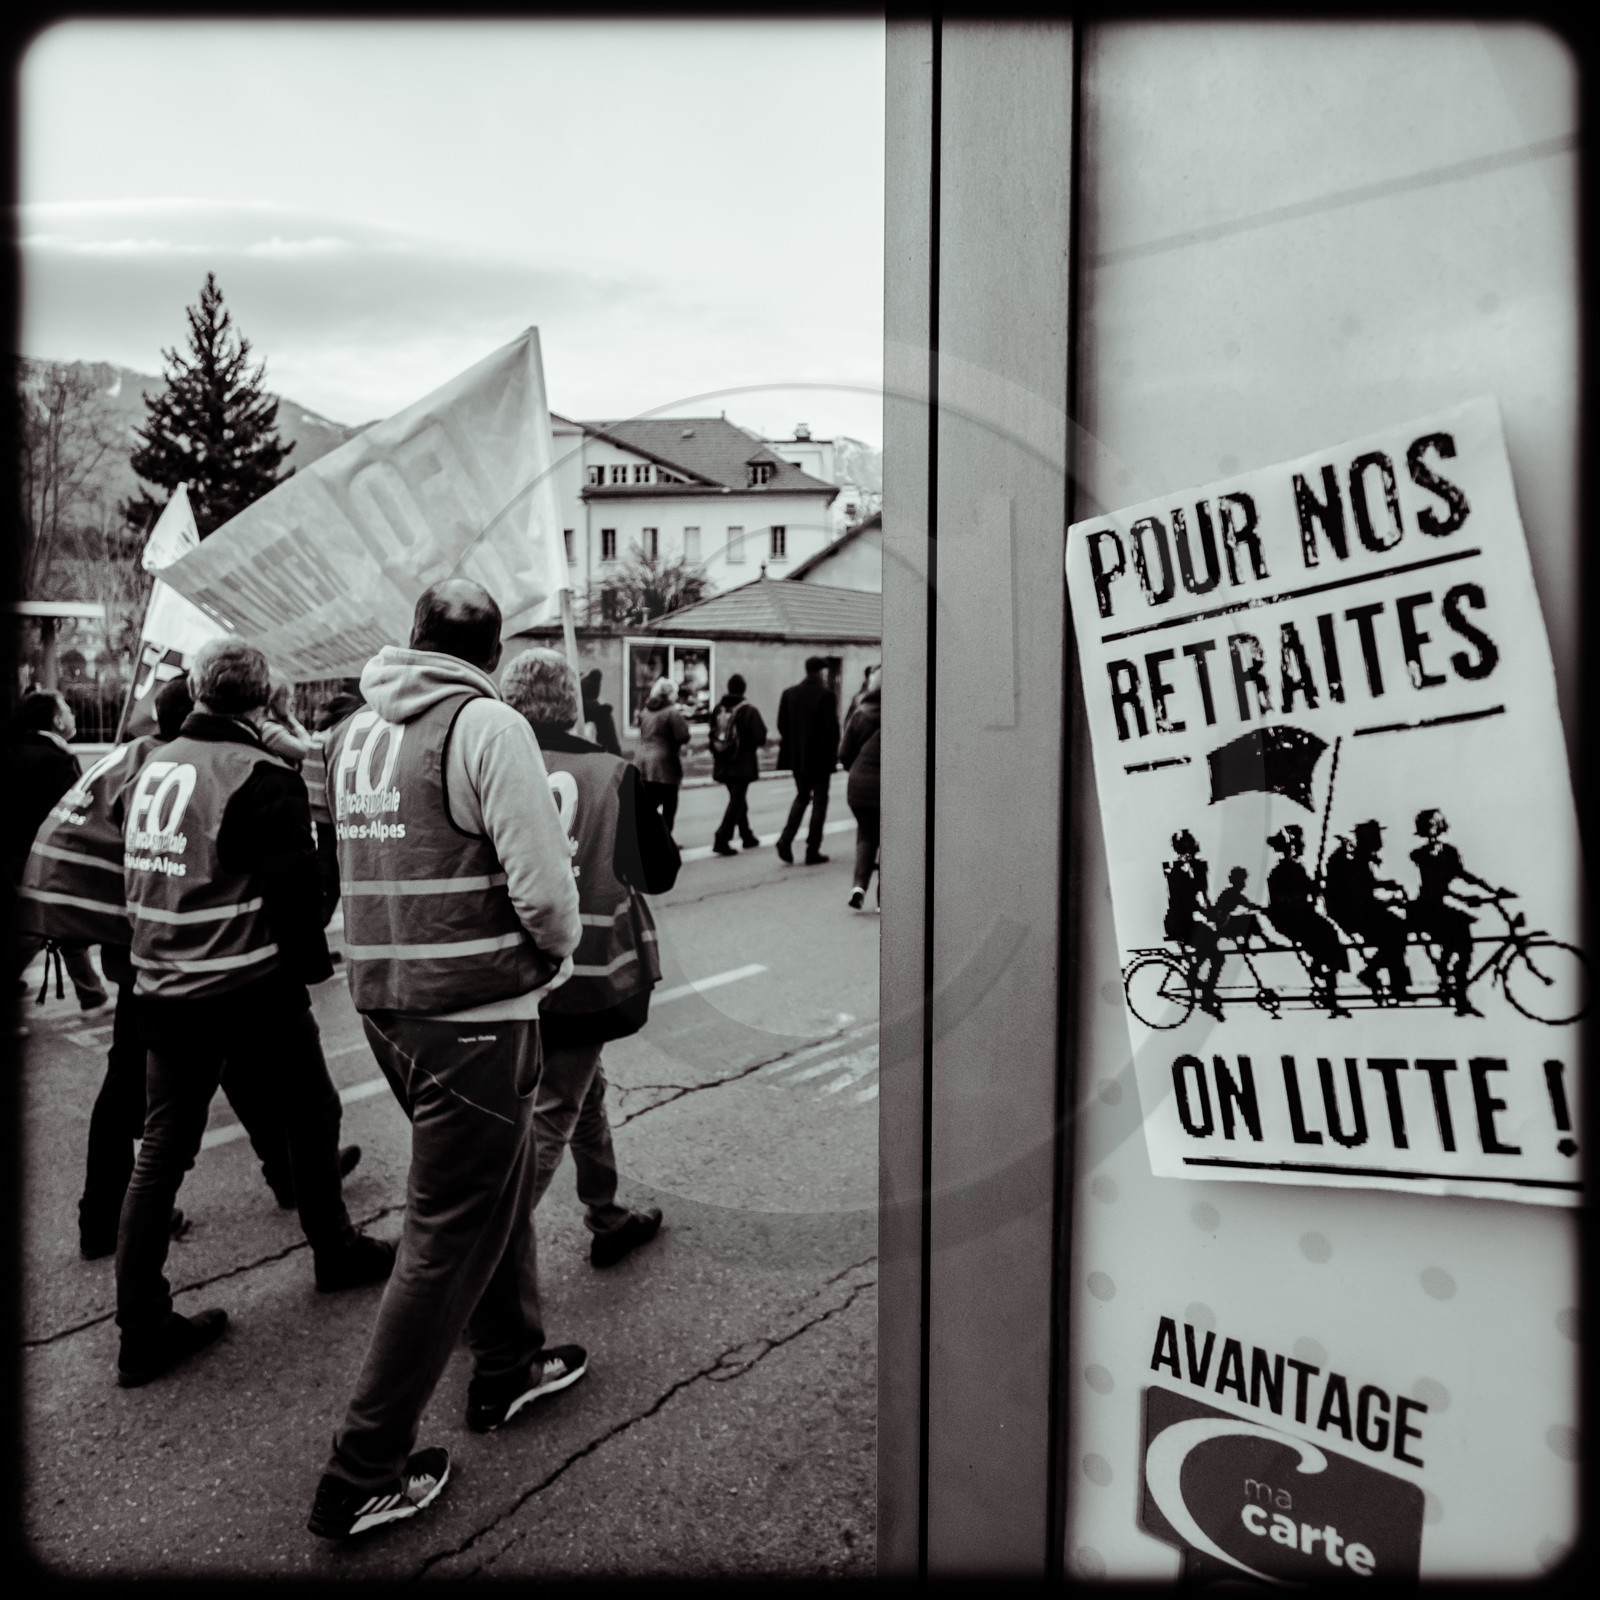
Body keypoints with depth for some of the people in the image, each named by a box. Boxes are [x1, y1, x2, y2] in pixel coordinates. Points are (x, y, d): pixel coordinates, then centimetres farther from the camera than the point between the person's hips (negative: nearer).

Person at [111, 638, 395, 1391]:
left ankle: (142, 1328, 13)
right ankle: (336, 1253, 30)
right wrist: (313, 962, 0)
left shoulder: (148, 771, 7)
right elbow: (293, 888, -14)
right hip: (251, 989, -6)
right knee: (311, 1116, 15)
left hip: (161, 991, 6)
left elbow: (134, 875, 17)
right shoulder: (262, 776, -14)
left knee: (161, 1151, 10)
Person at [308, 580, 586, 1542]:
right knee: (450, 1237, 5)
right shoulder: (486, 724, -14)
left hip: (386, 1002, 8)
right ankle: (363, 1476, 16)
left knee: (503, 1181, 25)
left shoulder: (357, 731, 10)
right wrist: (558, 952, 0)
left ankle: (511, 1366, 41)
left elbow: (382, 861, 13)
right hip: (476, 1015, -8)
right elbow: (545, 887, -19)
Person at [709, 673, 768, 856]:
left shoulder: (718, 709, 2)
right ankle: (722, 838, -12)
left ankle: (747, 836, 27)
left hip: (723, 765, 6)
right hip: (743, 764, -6)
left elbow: (712, 736, 6)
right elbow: (760, 738, -14)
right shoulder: (749, 711, -13)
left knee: (738, 799, 18)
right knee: (737, 801, -2)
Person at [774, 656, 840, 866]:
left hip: (796, 756, 5)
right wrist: (834, 751, 0)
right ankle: (812, 852, 6)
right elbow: (832, 727, -13)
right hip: (820, 756, -5)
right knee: (819, 801, 6)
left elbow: (782, 725, 6)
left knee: (802, 796, 20)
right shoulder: (826, 695, -13)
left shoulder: (789, 693, 2)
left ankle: (786, 839, 2)